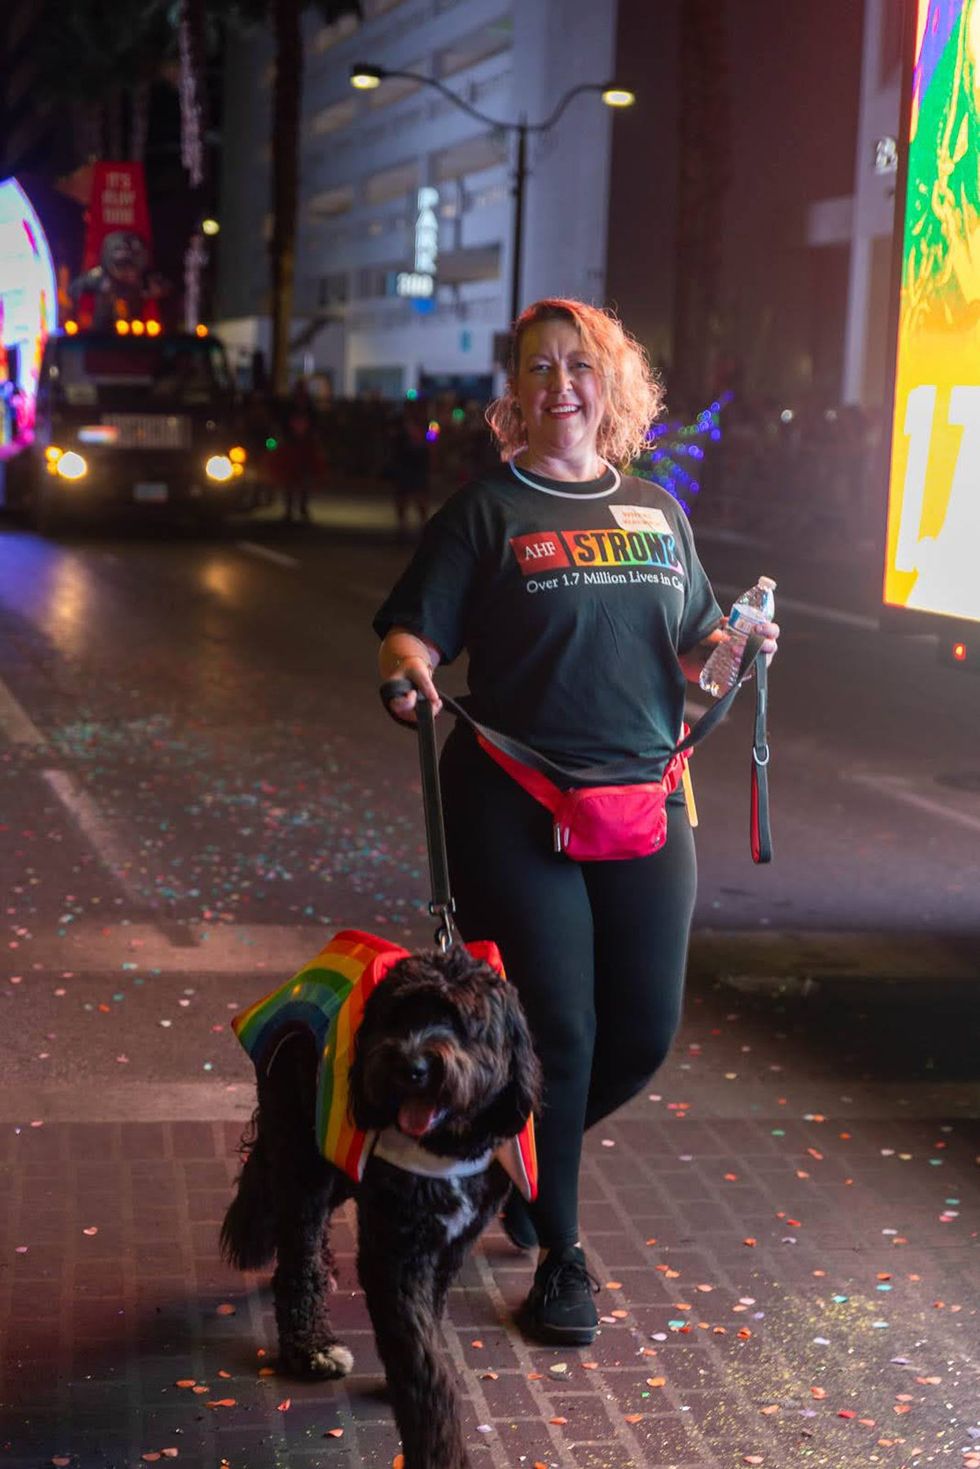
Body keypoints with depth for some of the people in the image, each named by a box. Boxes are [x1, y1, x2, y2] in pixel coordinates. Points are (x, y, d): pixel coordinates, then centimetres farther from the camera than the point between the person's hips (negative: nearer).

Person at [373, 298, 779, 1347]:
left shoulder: (657, 513, 12)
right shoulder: (487, 511, -1)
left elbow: (690, 647, 21)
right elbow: (412, 632, -7)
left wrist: (737, 645, 0)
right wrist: (409, 674, -28)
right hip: (516, 811, -4)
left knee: (645, 1031, 7)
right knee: (556, 1032, -2)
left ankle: (524, 1159, 36)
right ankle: (559, 1260, 16)